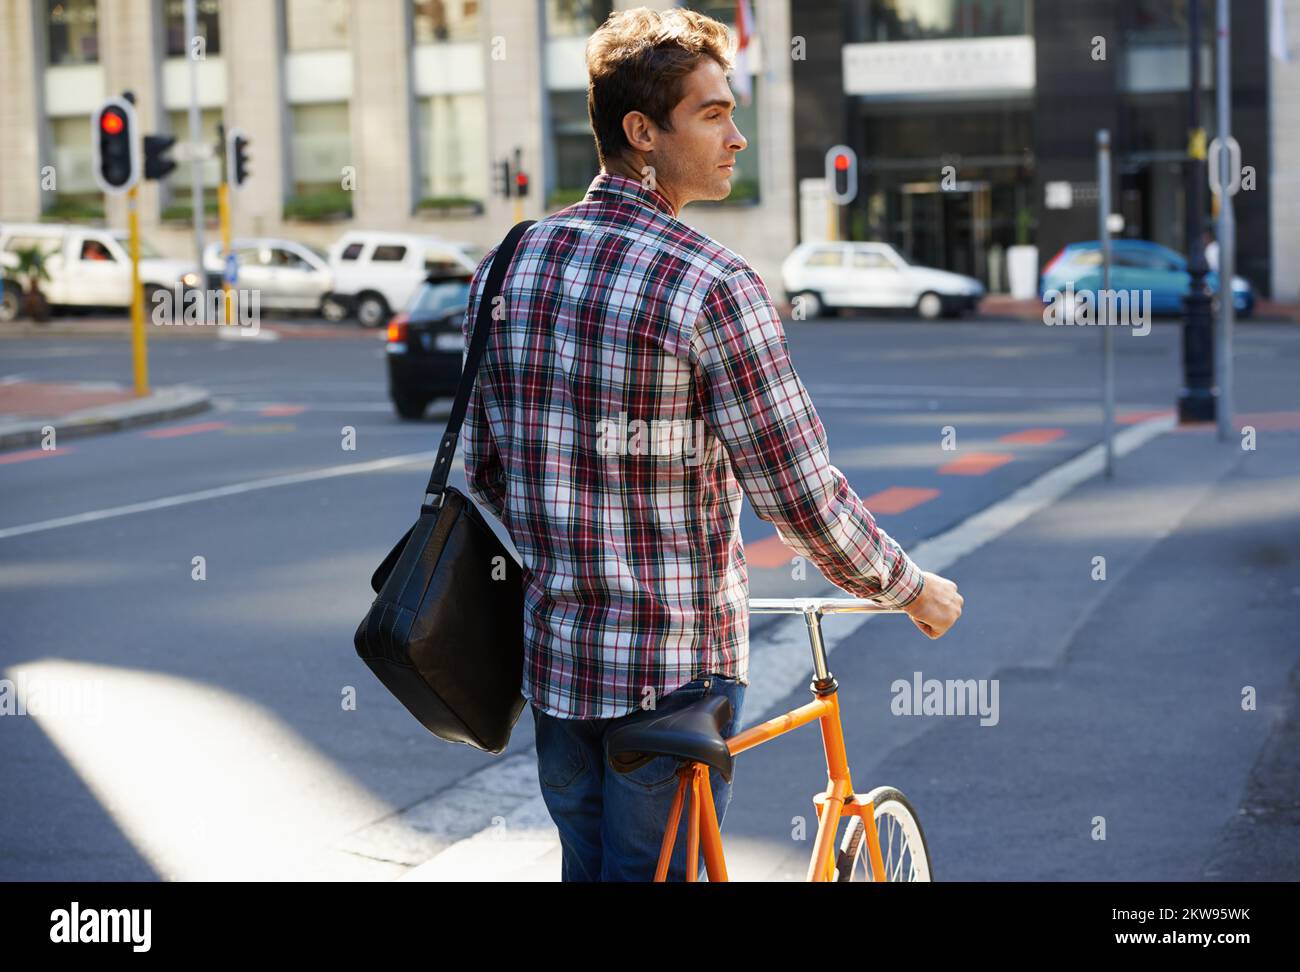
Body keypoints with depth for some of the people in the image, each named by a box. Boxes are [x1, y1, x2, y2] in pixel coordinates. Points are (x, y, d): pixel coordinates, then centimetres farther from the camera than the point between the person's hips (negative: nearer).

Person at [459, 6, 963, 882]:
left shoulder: (508, 266, 3)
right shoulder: (713, 286, -17)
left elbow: (482, 464, 12)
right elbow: (803, 496, -16)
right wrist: (913, 588, 0)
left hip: (551, 660, 6)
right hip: (673, 675, -6)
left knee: (587, 870, 19)